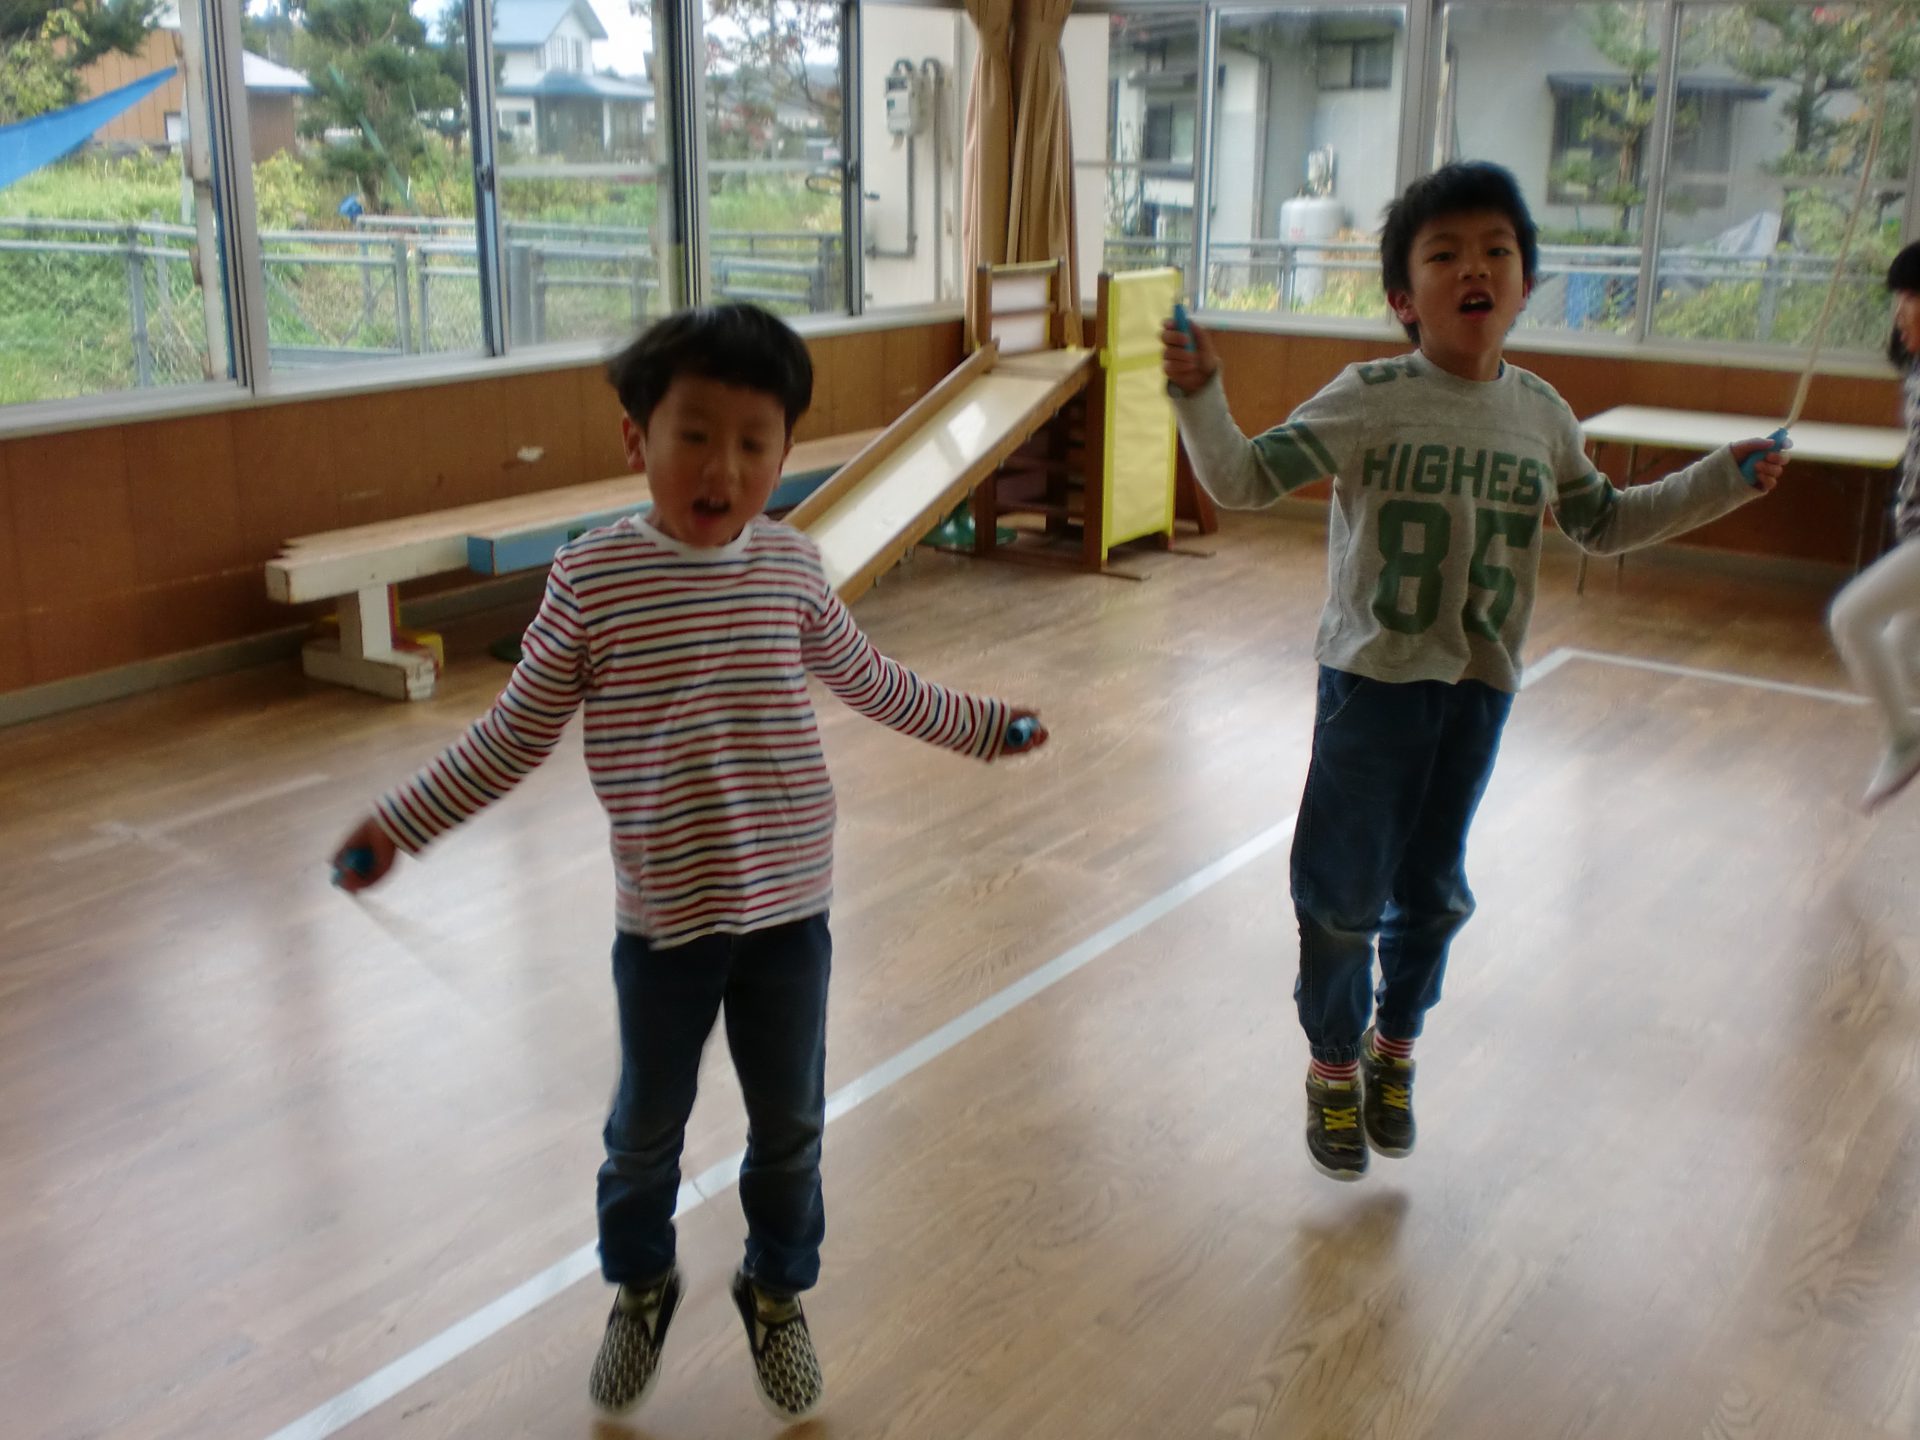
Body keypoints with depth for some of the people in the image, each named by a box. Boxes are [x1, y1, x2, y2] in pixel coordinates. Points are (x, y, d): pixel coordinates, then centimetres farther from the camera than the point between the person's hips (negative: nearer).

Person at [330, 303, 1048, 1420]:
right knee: (648, 1129, 17)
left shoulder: (790, 565, -5)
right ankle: (642, 1290, 45)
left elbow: (872, 680, 13)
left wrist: (980, 724, 22)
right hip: (662, 915, -2)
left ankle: (778, 1294, 42)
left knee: (790, 1126, 17)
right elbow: (517, 732, -2)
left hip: (789, 905, 2)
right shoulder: (591, 577, -13)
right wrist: (400, 825, -3)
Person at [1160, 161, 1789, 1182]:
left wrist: (1724, 481, 12)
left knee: (1433, 889, 16)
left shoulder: (1539, 412, 3)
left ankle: (1394, 1046, 39)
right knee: (1343, 893, 4)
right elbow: (1242, 481, -15)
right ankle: (1335, 1068, 27)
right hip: (1372, 681, -4)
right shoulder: (1368, 401, -11)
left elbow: (1606, 525, 17)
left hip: (1478, 688, 4)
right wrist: (1199, 397, -30)